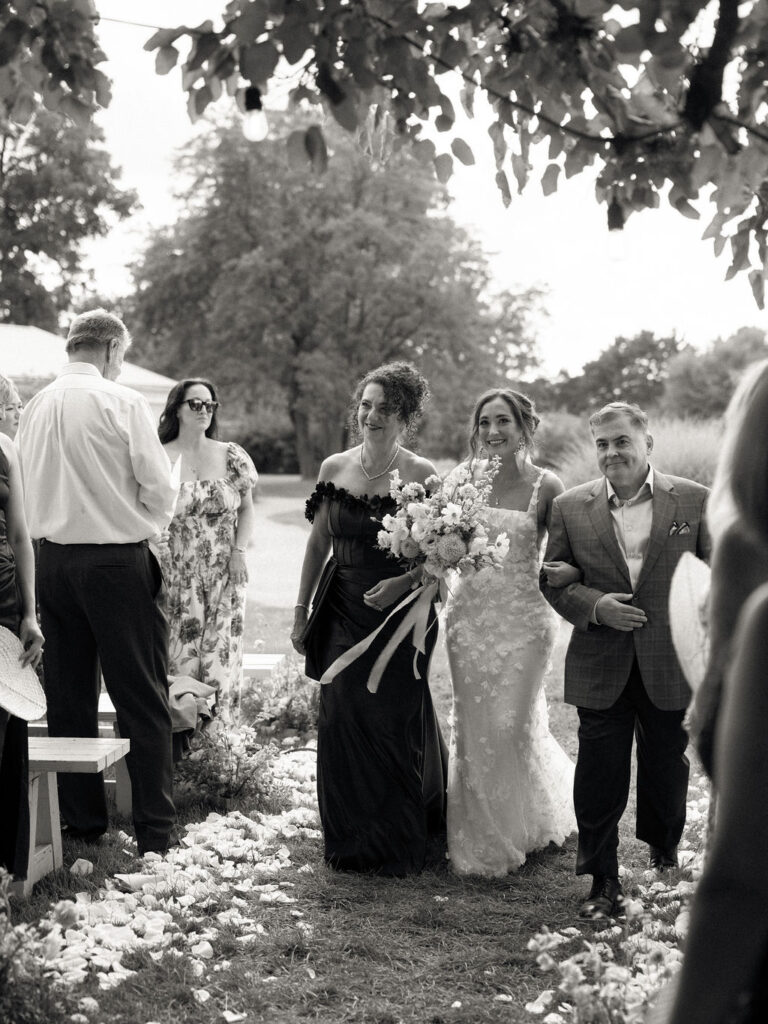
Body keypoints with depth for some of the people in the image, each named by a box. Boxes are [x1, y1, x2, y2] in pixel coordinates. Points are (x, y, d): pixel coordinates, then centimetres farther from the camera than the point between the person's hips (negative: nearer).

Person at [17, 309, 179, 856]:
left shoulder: (35, 406, 8)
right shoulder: (123, 402, -9)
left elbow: (30, 488, 11)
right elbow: (161, 490, -9)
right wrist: (150, 522, 10)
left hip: (52, 559, 6)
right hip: (116, 560, -5)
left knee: (69, 696, 12)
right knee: (142, 699, 0)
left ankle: (81, 821, 20)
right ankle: (156, 832, 2)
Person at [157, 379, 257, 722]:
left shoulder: (231, 457, 6)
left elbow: (246, 509, 11)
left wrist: (239, 551, -2)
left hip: (224, 576, 2)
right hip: (175, 575, -2)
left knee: (220, 654, 0)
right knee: (178, 656, -3)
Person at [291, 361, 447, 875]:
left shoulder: (421, 475, -6)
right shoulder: (334, 468, 5)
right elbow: (318, 543, 11)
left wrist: (404, 582, -20)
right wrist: (301, 611, 10)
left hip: (400, 613, -3)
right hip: (342, 612, 3)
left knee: (395, 724, 2)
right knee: (340, 718, 3)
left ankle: (397, 846, 20)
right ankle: (349, 841, 20)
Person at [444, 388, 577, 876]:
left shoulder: (546, 486, -7)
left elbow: (572, 555, -4)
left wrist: (570, 571, -26)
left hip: (524, 619, -2)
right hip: (470, 614, 3)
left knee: (513, 725, 2)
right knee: (473, 726, 8)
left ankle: (521, 828, 28)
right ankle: (480, 834, 27)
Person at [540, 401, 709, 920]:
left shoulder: (694, 501, -1)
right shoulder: (570, 507, 1)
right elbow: (553, 580, 4)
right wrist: (595, 606, -14)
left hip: (670, 668, 0)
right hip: (600, 669, 0)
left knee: (666, 771, 16)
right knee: (600, 776, 3)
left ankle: (664, 861, 39)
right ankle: (603, 881, 16)